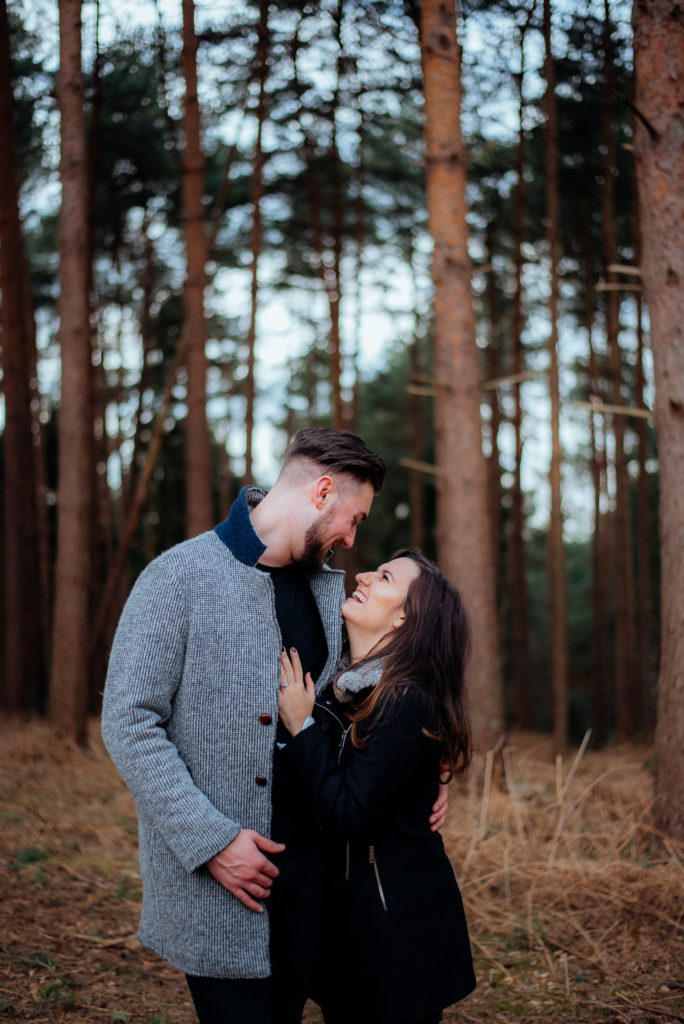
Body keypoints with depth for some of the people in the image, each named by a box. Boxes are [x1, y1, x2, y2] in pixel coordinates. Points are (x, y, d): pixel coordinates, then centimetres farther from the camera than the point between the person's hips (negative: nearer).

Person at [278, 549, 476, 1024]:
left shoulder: (408, 704, -21)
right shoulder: (342, 690, 5)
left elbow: (348, 816, -23)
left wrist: (302, 726, -17)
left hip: (397, 919, -8)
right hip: (348, 902, 8)